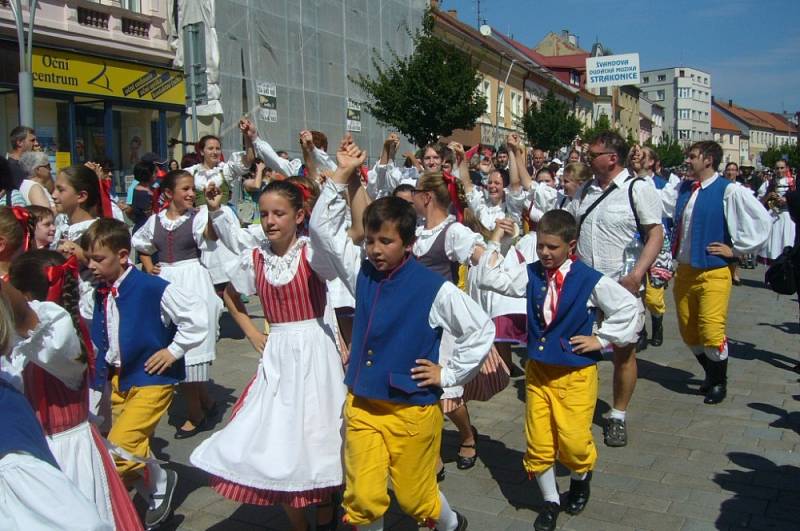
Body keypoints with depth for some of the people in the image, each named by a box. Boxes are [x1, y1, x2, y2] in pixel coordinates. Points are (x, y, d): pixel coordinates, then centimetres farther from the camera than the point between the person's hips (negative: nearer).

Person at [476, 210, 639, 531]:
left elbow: (628, 306, -4)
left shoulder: (590, 281, -11)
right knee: (537, 443, 6)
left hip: (577, 374, -3)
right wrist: (495, 242, -5)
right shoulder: (530, 274, 0)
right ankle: (550, 501, 27)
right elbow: (489, 278, 0)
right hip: (537, 371, 4)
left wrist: (601, 339, -5)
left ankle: (581, 479, 34)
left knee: (573, 441, -2)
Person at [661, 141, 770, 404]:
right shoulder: (682, 189, 8)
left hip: (714, 272, -6)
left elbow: (762, 220, -12)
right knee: (688, 331, 13)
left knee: (711, 331, -8)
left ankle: (719, 383, 16)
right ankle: (711, 374, 35)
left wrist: (736, 248, -8)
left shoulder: (729, 191, -10)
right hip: (684, 271, 6)